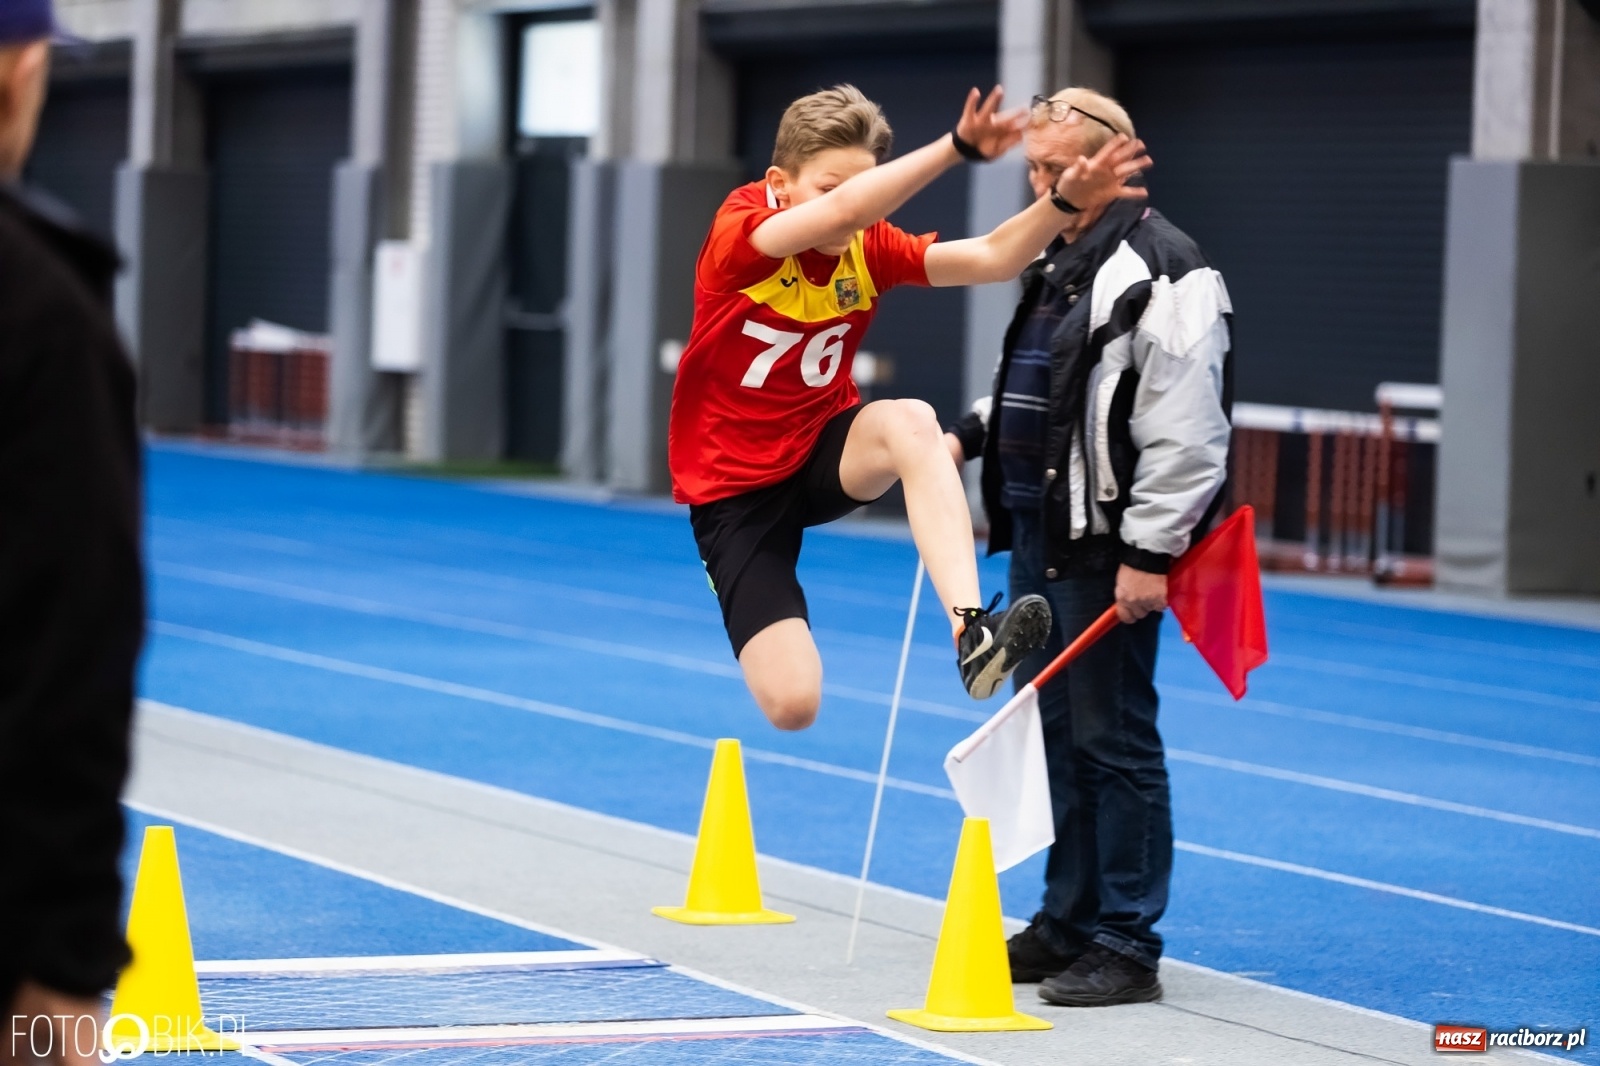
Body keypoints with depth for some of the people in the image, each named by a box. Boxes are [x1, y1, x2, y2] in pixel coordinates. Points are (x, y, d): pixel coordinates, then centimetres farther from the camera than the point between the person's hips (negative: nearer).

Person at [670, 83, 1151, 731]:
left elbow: (992, 257, -17)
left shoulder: (869, 248, -6)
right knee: (792, 703, -14)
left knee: (910, 421, -34)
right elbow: (838, 212, -41)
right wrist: (956, 147, -52)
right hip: (733, 487, -4)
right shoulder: (741, 232, -22)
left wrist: (1064, 200, -36)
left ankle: (970, 631, -42)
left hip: (823, 452, 4)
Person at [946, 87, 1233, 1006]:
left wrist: (1150, 553, -23)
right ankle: (1068, 925, 23)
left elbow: (1184, 432, -20)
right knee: (1054, 732, 14)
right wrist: (973, 433, 15)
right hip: (1040, 538, 10)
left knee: (1113, 740, -5)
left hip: (1107, 549, -10)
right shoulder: (1058, 262, 16)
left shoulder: (1163, 275, -15)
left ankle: (1127, 946, 1)